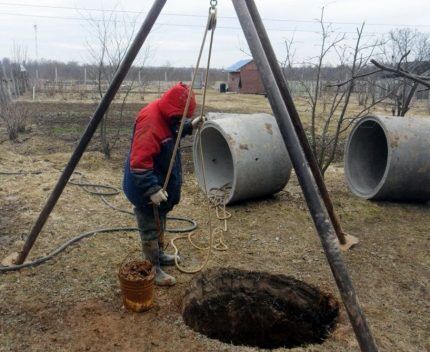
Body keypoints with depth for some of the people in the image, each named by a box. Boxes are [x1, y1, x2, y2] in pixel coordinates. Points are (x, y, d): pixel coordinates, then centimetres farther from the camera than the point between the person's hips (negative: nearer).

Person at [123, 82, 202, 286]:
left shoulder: (165, 116, 0)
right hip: (146, 188, -10)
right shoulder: (150, 122, -29)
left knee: (160, 223, 24)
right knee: (150, 229, 3)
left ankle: (159, 254, 43)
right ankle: (153, 270, 16)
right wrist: (152, 189, -34)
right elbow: (139, 162, -33)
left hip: (161, 183, 10)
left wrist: (189, 126, 6)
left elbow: (171, 133, 23)